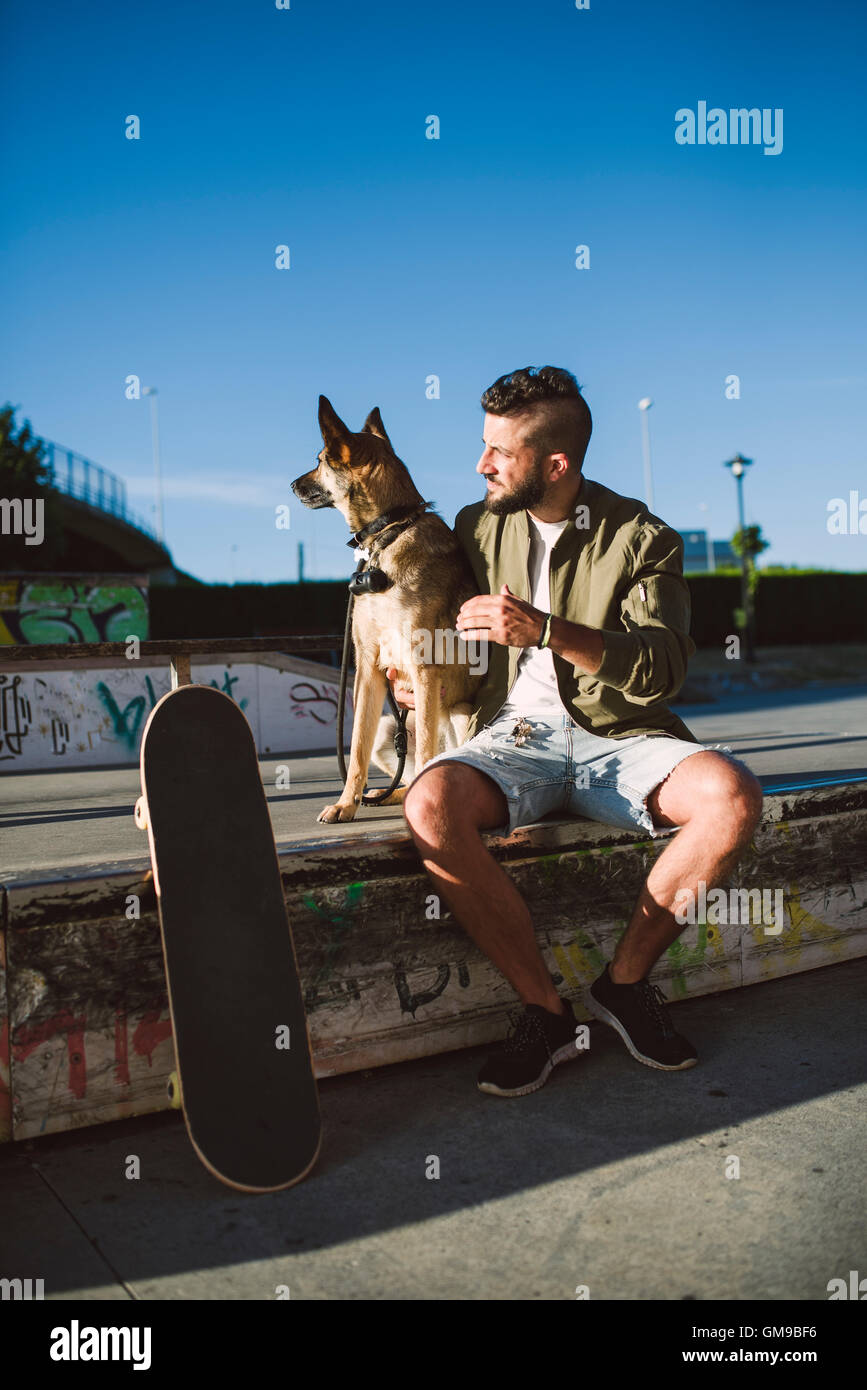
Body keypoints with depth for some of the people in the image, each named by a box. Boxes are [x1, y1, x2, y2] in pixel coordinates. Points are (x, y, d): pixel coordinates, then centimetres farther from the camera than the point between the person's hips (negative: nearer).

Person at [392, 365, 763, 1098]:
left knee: (733, 795, -31)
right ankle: (544, 1008, -16)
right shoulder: (478, 526, 12)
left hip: (620, 737, -1)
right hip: (515, 733, 2)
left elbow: (662, 670, -13)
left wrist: (545, 629, -24)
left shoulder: (643, 538, 1)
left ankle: (625, 979, -7)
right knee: (431, 805, -32)